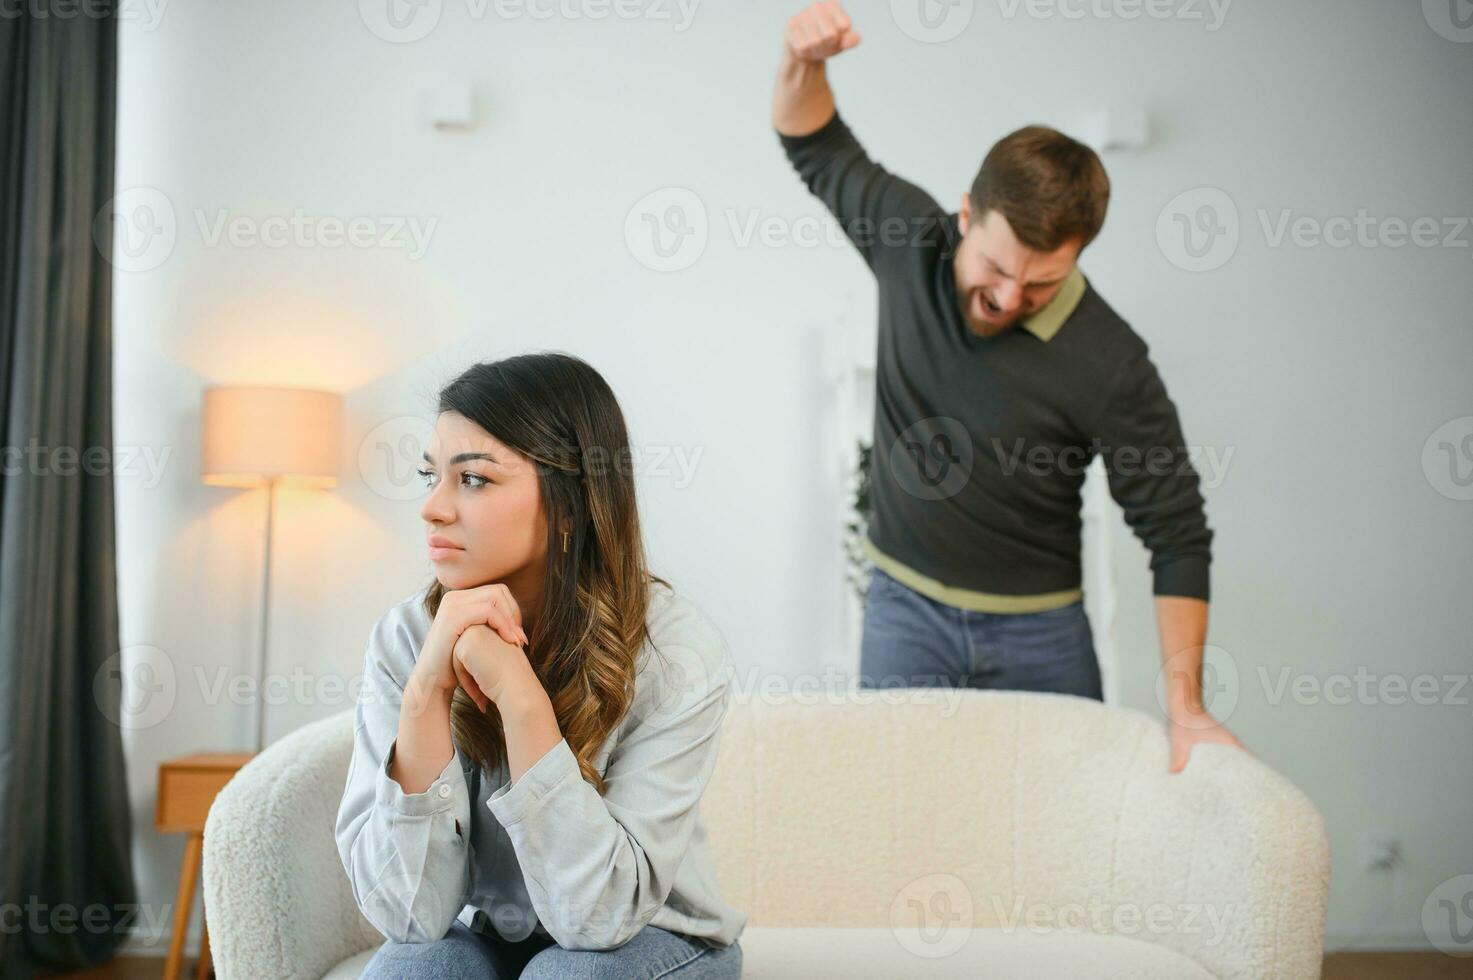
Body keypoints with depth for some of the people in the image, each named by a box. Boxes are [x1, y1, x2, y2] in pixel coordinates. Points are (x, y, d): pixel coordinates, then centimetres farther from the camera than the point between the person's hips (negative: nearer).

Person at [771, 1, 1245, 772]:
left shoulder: (1110, 366, -20)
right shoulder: (911, 240, -10)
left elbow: (1177, 536, -13)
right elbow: (816, 147, 6)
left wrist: (1184, 706, -18)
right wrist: (803, 63, -15)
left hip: (1036, 633, -2)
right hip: (903, 606, 2)